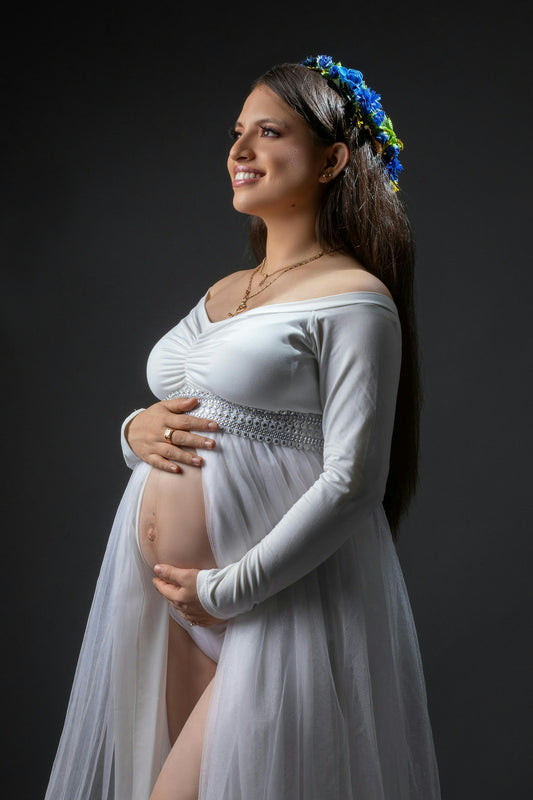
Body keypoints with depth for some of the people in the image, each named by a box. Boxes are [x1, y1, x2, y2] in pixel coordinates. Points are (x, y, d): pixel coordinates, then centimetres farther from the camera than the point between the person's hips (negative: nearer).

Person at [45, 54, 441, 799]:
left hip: (274, 601, -7)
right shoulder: (223, 291, 15)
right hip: (160, 598, 7)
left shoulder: (353, 299, -9)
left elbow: (352, 481, -16)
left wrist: (228, 589, -15)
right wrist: (136, 430, 0)